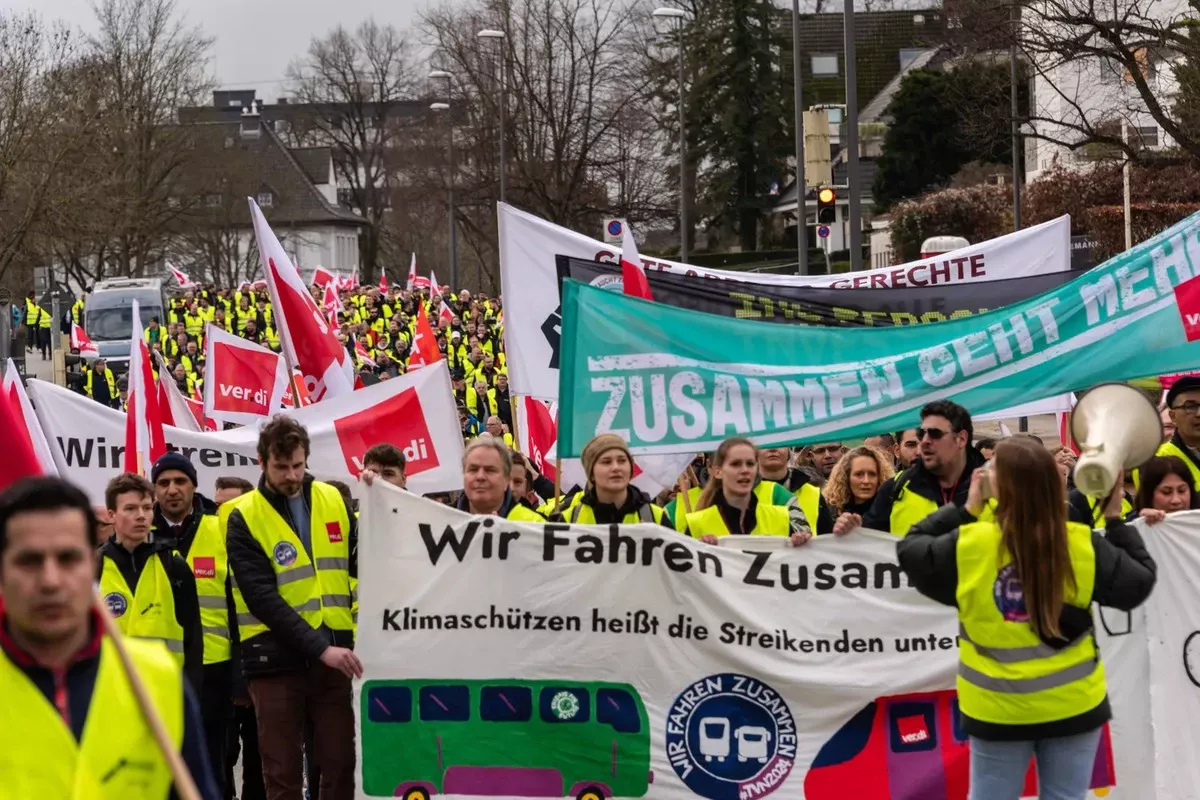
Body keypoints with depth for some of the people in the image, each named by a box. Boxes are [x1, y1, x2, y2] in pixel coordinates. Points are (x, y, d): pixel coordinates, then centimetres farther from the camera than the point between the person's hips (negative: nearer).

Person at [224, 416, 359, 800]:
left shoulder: (333, 500, 6)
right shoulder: (244, 517, -6)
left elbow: (360, 565, 12)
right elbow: (262, 597, -14)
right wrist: (320, 647, -22)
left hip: (334, 652, 3)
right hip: (276, 657, -3)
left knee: (340, 764, 6)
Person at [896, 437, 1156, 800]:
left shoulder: (966, 547, -14)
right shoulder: (1084, 547, -12)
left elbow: (910, 548, 5)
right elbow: (1139, 584, 2)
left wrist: (966, 509, 8)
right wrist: (1116, 519, 9)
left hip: (997, 709, -1)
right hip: (1072, 704, 1)